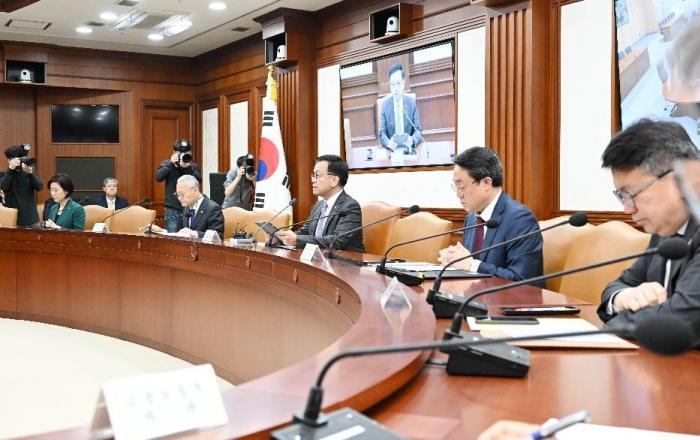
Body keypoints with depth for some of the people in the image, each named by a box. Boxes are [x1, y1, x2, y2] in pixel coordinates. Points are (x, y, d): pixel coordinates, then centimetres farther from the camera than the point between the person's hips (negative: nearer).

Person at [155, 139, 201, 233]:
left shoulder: (194, 167, 8)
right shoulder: (167, 164, 8)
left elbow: (198, 180, -10)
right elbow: (158, 177, -9)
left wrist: (187, 167, -21)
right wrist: (171, 163, -14)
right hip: (172, 210, -1)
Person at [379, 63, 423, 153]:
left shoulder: (412, 102, 2)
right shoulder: (385, 104, 1)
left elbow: (418, 130, 4)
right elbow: (382, 133, 1)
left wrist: (412, 140, -18)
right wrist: (388, 143, -22)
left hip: (409, 149, 1)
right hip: (392, 150, -1)